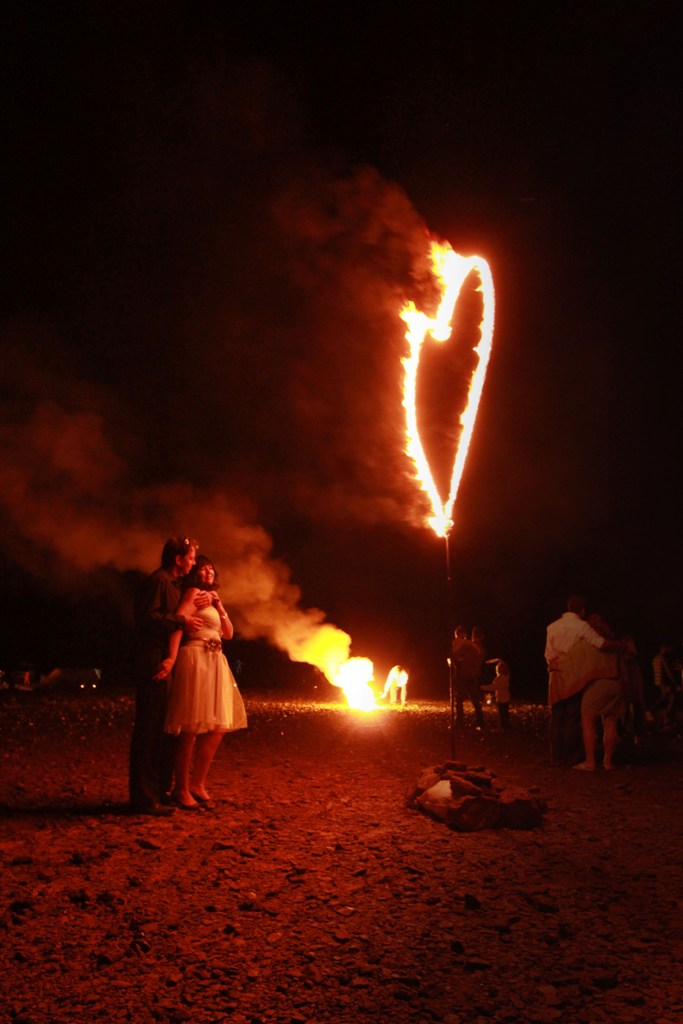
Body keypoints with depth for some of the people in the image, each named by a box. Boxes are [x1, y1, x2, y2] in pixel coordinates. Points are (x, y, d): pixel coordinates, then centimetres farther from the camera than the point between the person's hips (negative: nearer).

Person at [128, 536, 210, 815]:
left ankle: (158, 790, 24)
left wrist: (193, 606, 7)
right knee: (149, 727, -8)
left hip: (165, 661, 11)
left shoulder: (172, 583, 20)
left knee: (162, 728, 15)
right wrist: (182, 617, -13)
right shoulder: (157, 581, -12)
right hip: (153, 662, -11)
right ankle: (144, 797, -4)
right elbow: (149, 618, -22)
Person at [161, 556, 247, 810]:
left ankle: (198, 785, 16)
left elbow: (228, 634, 19)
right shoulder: (193, 592, -1)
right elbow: (178, 622, -16)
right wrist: (172, 657, -28)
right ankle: (181, 789, 2)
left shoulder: (210, 598, 23)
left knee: (216, 729, 6)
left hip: (215, 663, 9)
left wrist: (219, 606, 7)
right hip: (195, 659, -9)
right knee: (191, 728, -7)